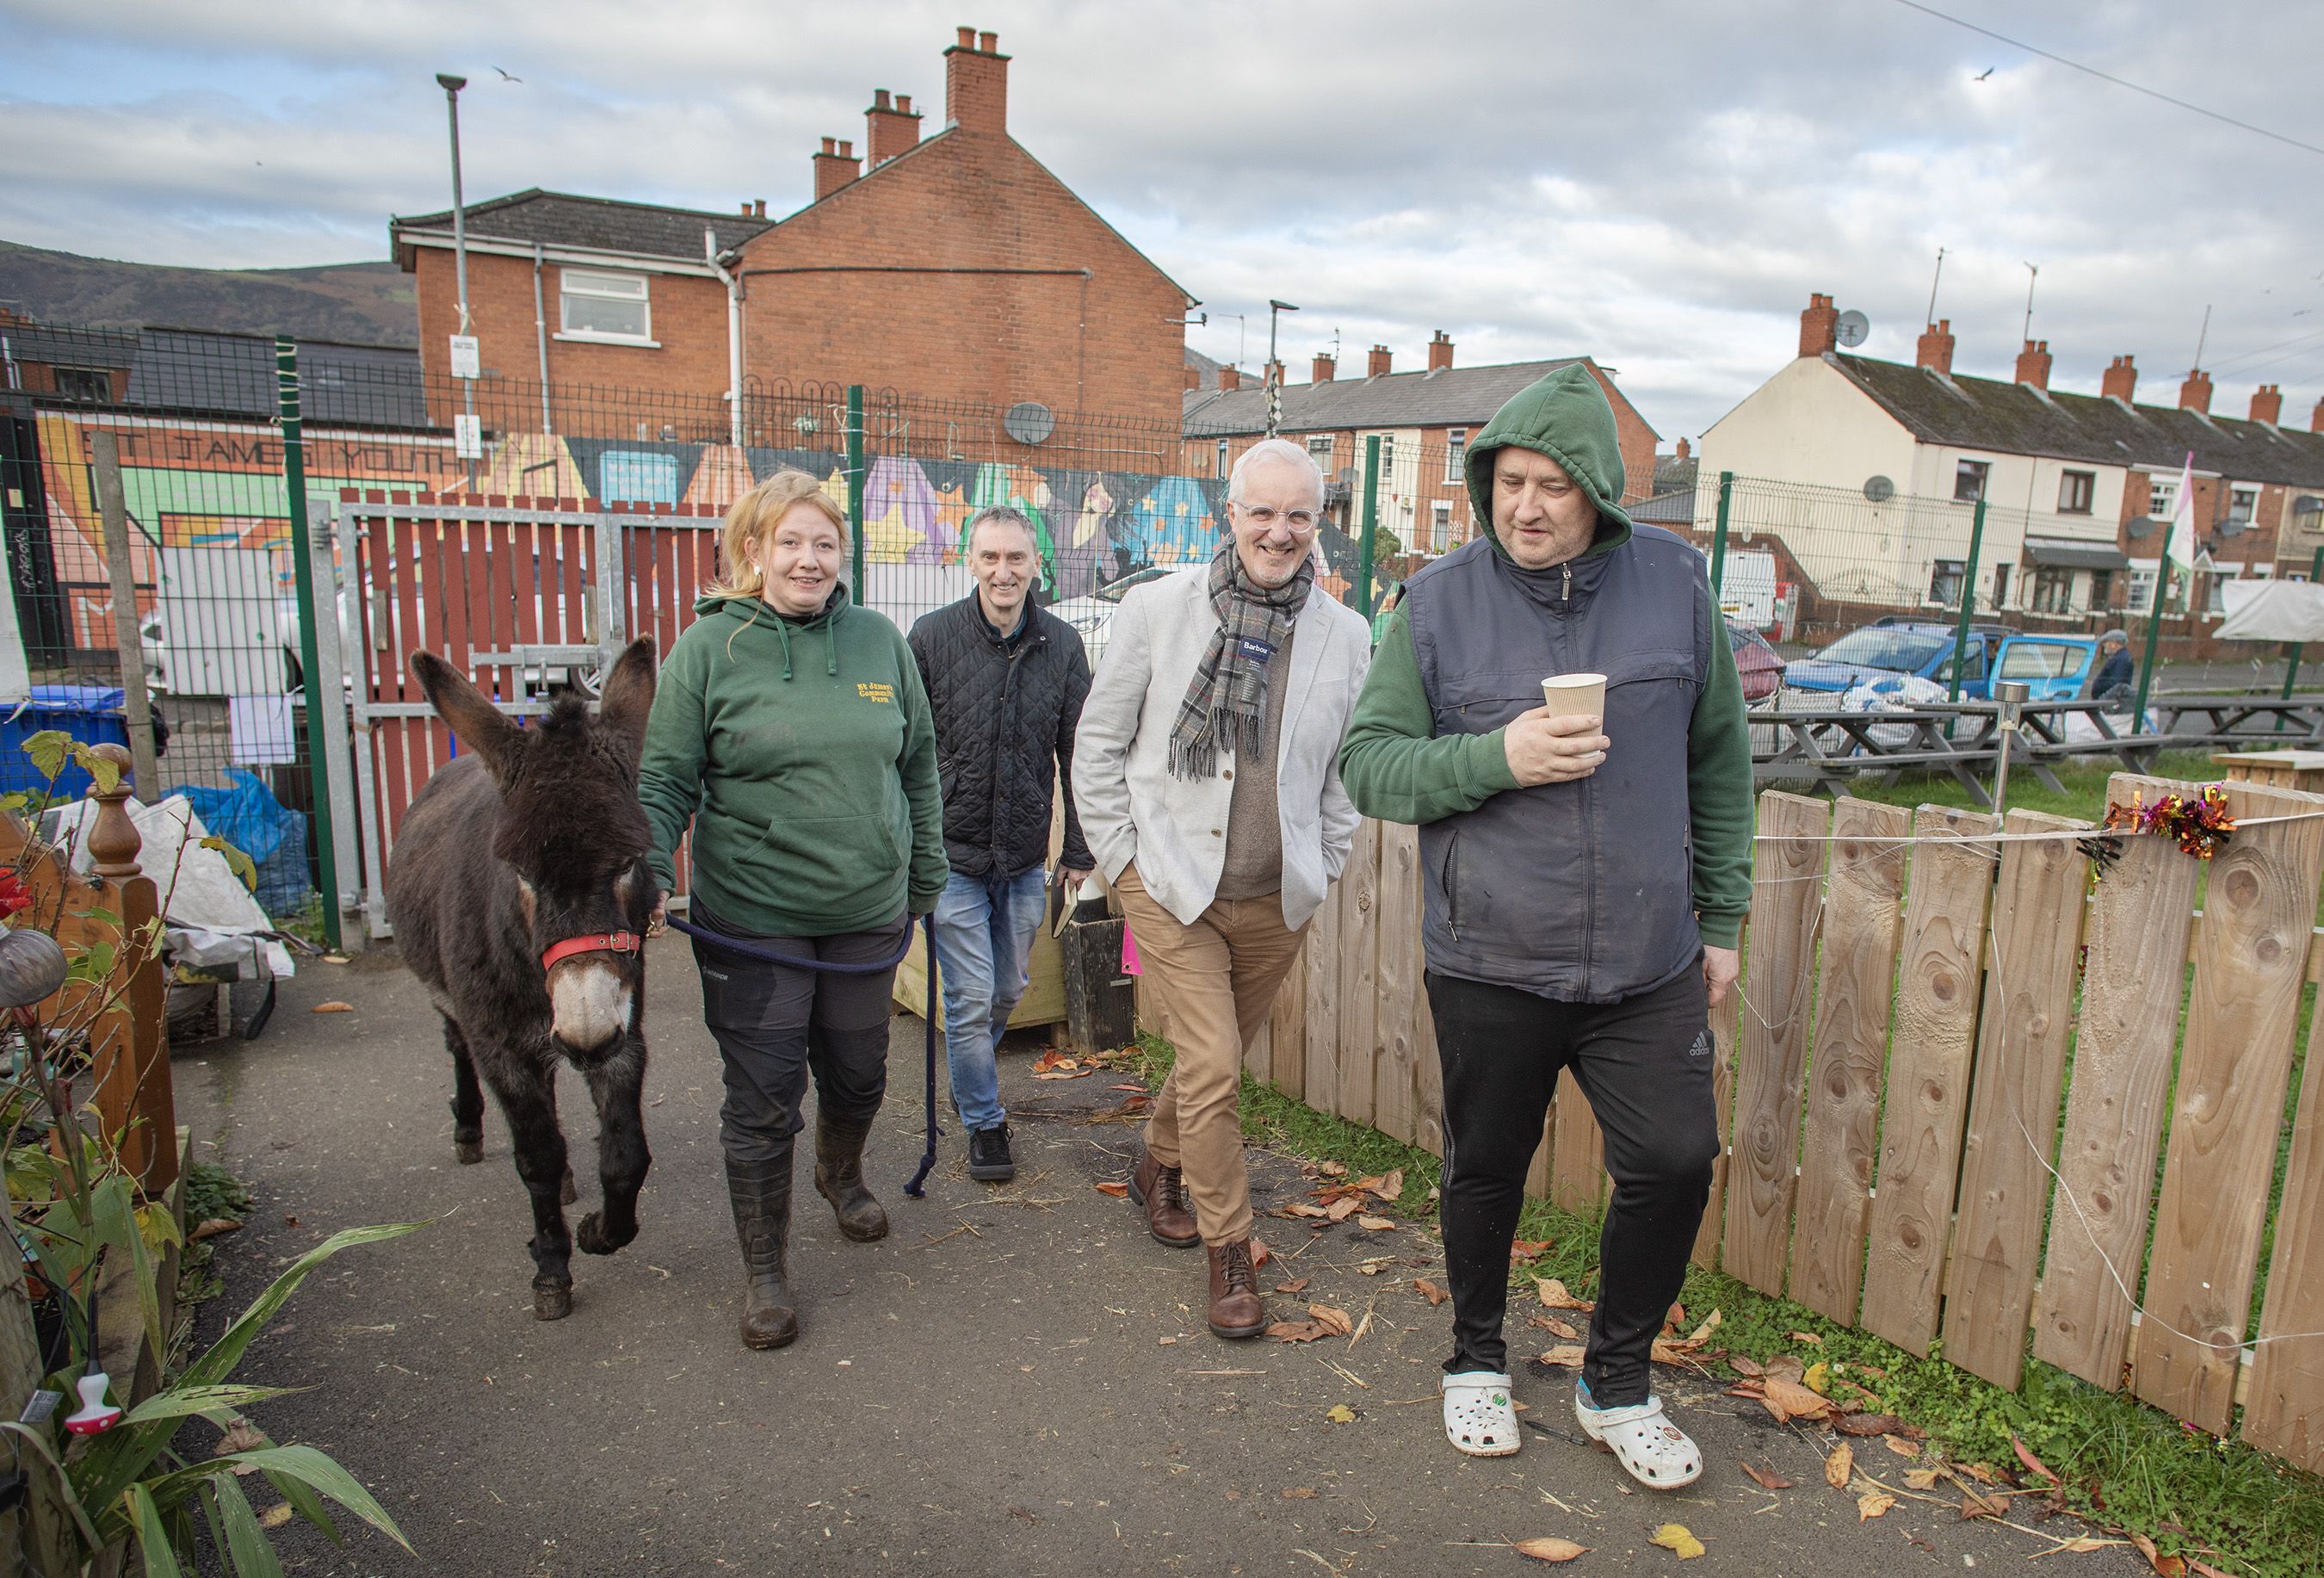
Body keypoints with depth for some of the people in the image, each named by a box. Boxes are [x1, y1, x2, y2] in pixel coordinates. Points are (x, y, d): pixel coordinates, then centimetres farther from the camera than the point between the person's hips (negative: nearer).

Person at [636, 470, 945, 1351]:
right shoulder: (709, 648, -4)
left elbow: (919, 766, 12)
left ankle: (841, 1177, 52)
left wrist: (925, 879, 14)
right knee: (762, 1100, 2)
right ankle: (763, 1271, 22)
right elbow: (665, 777, -4)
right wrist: (648, 871, -20)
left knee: (858, 1077, 19)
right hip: (752, 920, -3)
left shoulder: (880, 642, 4)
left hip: (867, 912, 4)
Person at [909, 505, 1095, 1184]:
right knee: (971, 998, 0)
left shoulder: (1062, 644, 0)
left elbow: (1078, 754, 4)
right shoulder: (933, 637, -8)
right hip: (952, 853, -3)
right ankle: (984, 1124, 20)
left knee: (1008, 989, 17)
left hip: (1025, 857, 3)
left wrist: (1078, 849, 4)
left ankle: (971, 1077, 45)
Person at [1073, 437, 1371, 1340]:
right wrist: (1120, 859, -2)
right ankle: (1229, 1251, 12)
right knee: (1212, 1070, -6)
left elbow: (1346, 774, 11)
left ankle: (1159, 1170, 46)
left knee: (1218, 1057, 17)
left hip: (1278, 900, 3)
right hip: (1173, 886, -3)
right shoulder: (1158, 609, -6)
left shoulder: (1345, 636, 1)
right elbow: (1098, 744, 1)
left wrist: (1321, 873, 7)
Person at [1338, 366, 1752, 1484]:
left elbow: (1719, 757, 8)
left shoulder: (1673, 581, 0)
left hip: (1649, 964, 2)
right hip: (1488, 964, -1)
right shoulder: (1438, 602, -6)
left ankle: (1616, 1384, 29)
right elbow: (1368, 763, -6)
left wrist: (1722, 915, 8)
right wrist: (1497, 759, -22)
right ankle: (1476, 1362, 40)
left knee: (1675, 1162, 2)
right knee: (1486, 1172, 13)